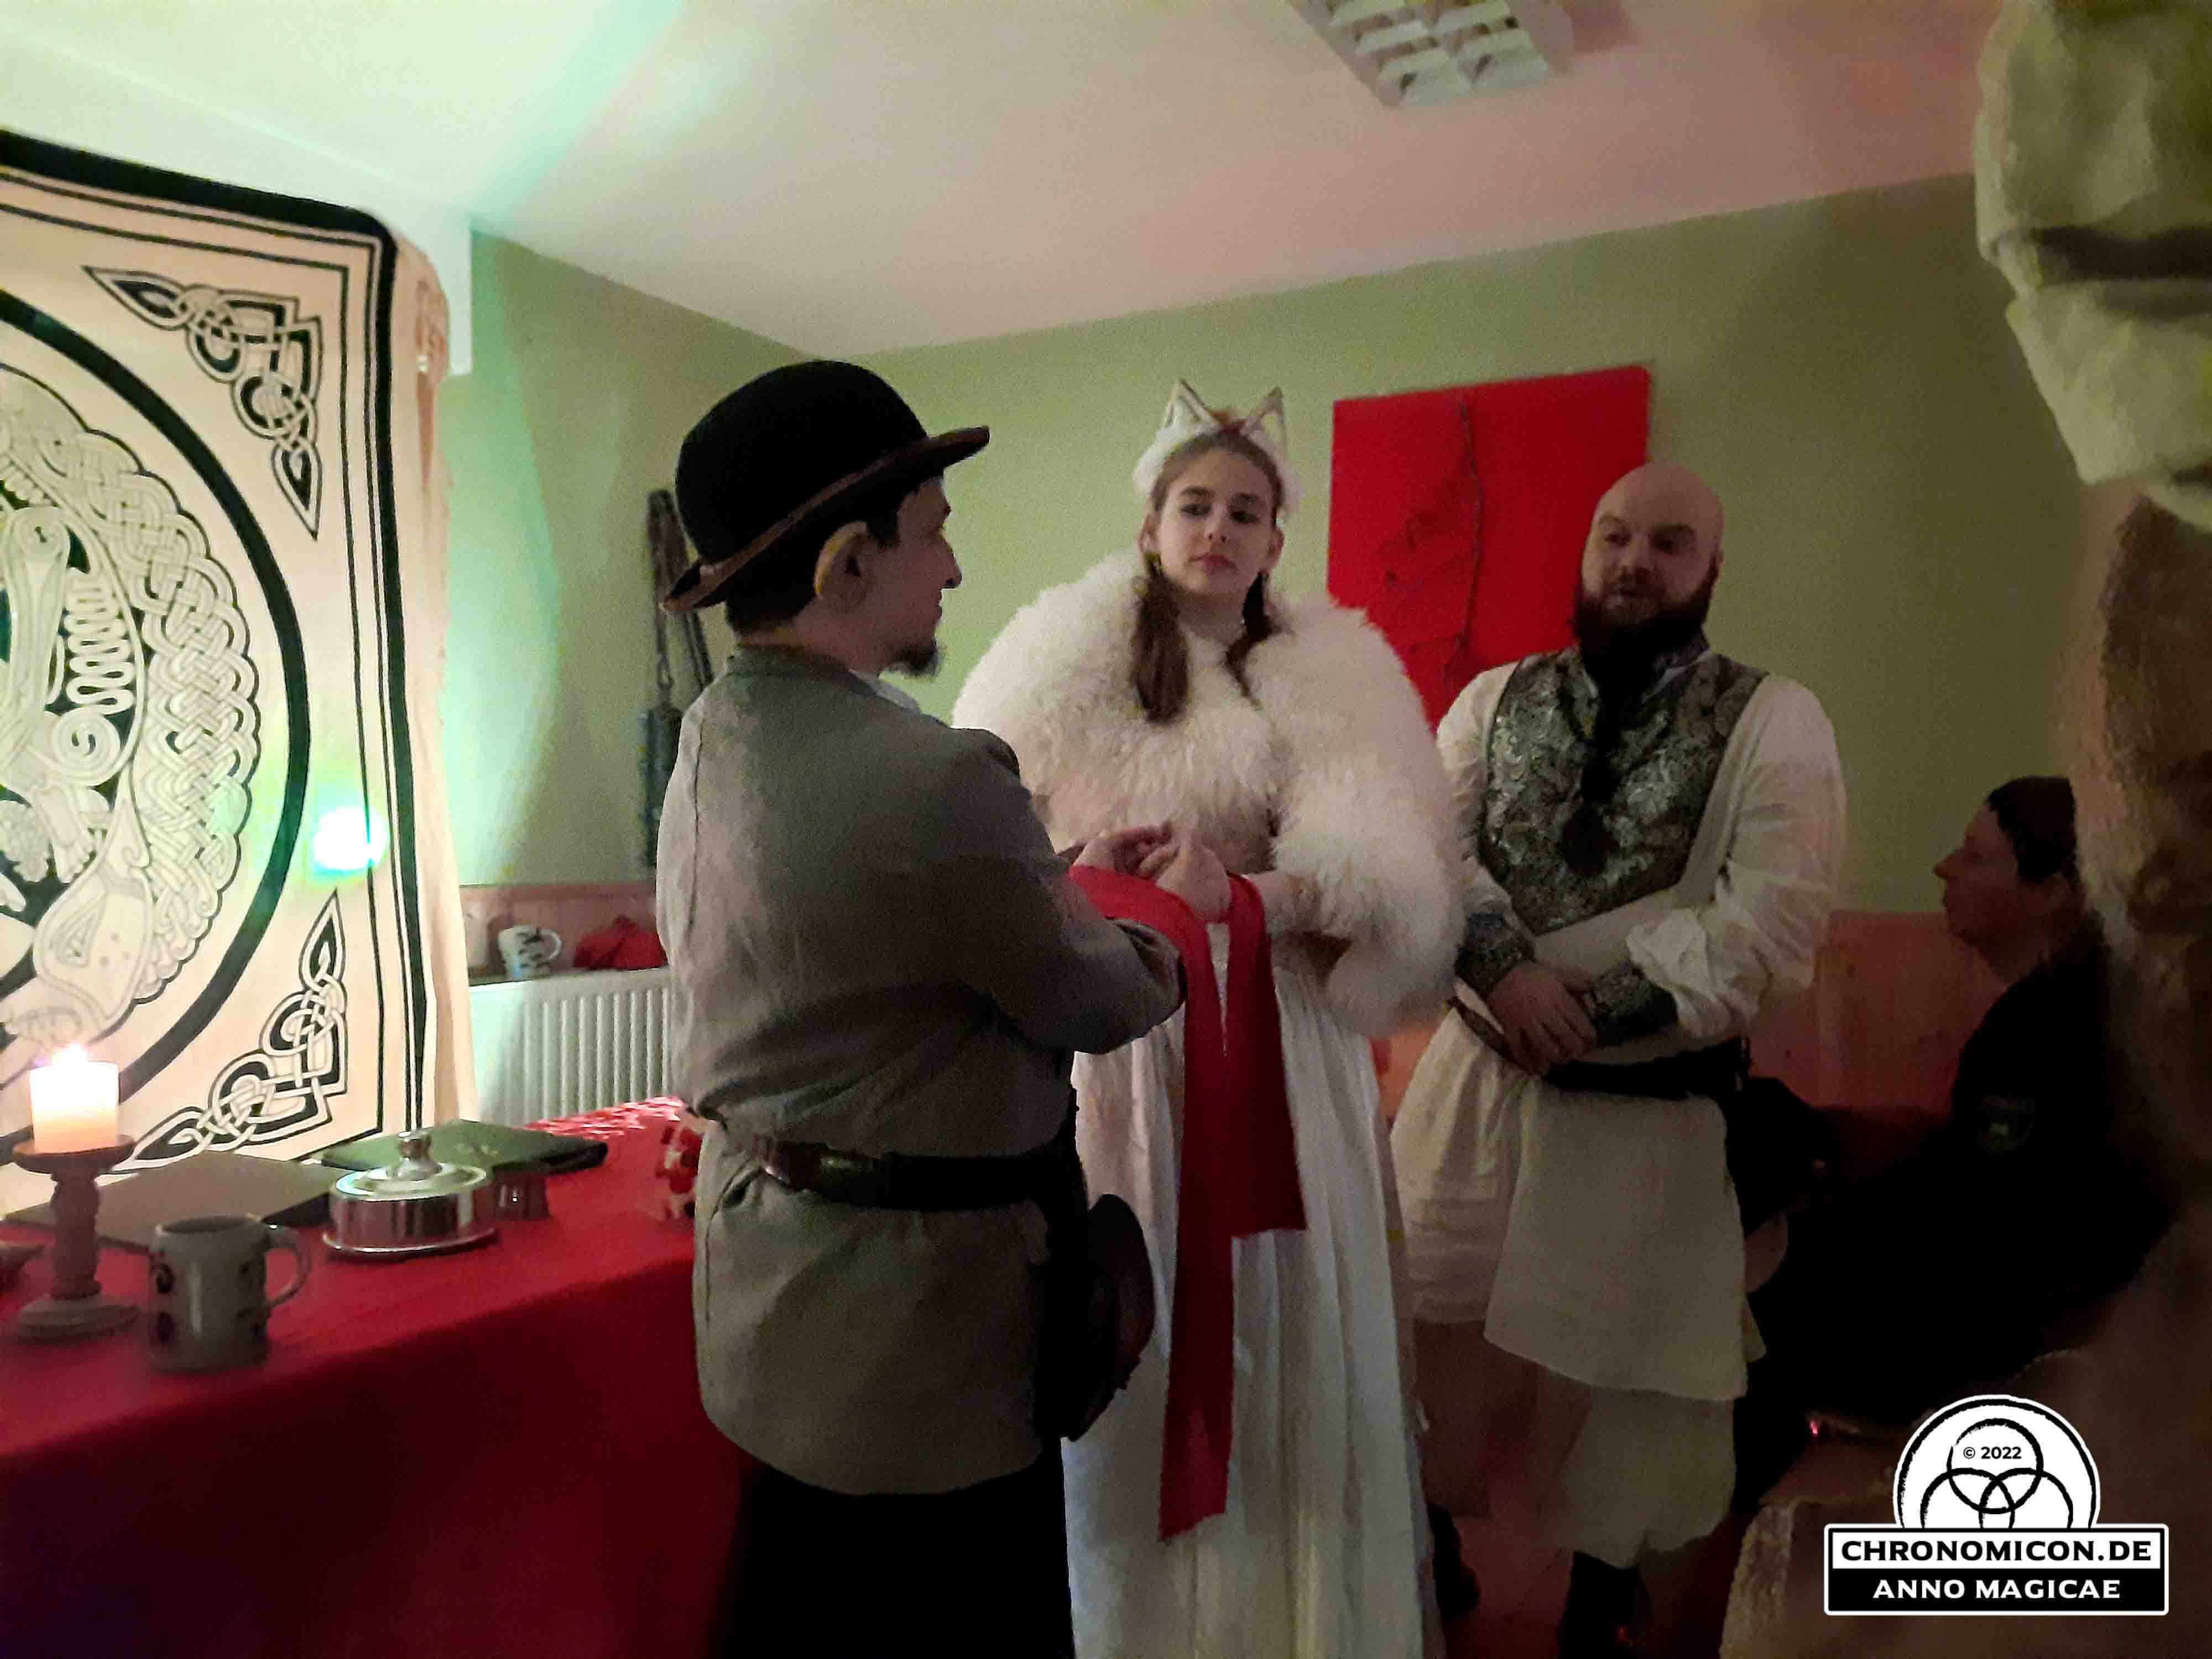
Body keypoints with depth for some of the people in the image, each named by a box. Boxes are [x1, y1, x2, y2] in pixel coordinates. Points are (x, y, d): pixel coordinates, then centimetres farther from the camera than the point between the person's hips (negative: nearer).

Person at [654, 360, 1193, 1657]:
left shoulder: (711, 738, 1)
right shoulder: (930, 775, -28)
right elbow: (1098, 1001, -14)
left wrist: (1063, 879, 15)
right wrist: (1172, 940, 7)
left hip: (771, 1299, 9)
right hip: (912, 1327, -8)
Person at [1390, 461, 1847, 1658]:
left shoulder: (1773, 721, -5)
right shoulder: (1497, 698, 5)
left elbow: (1769, 922, -15)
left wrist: (1584, 1007, -18)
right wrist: (1506, 968, -22)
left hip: (1650, 1109, -2)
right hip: (1477, 1080, 3)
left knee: (1618, 1371, 12)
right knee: (1433, 1333, 13)